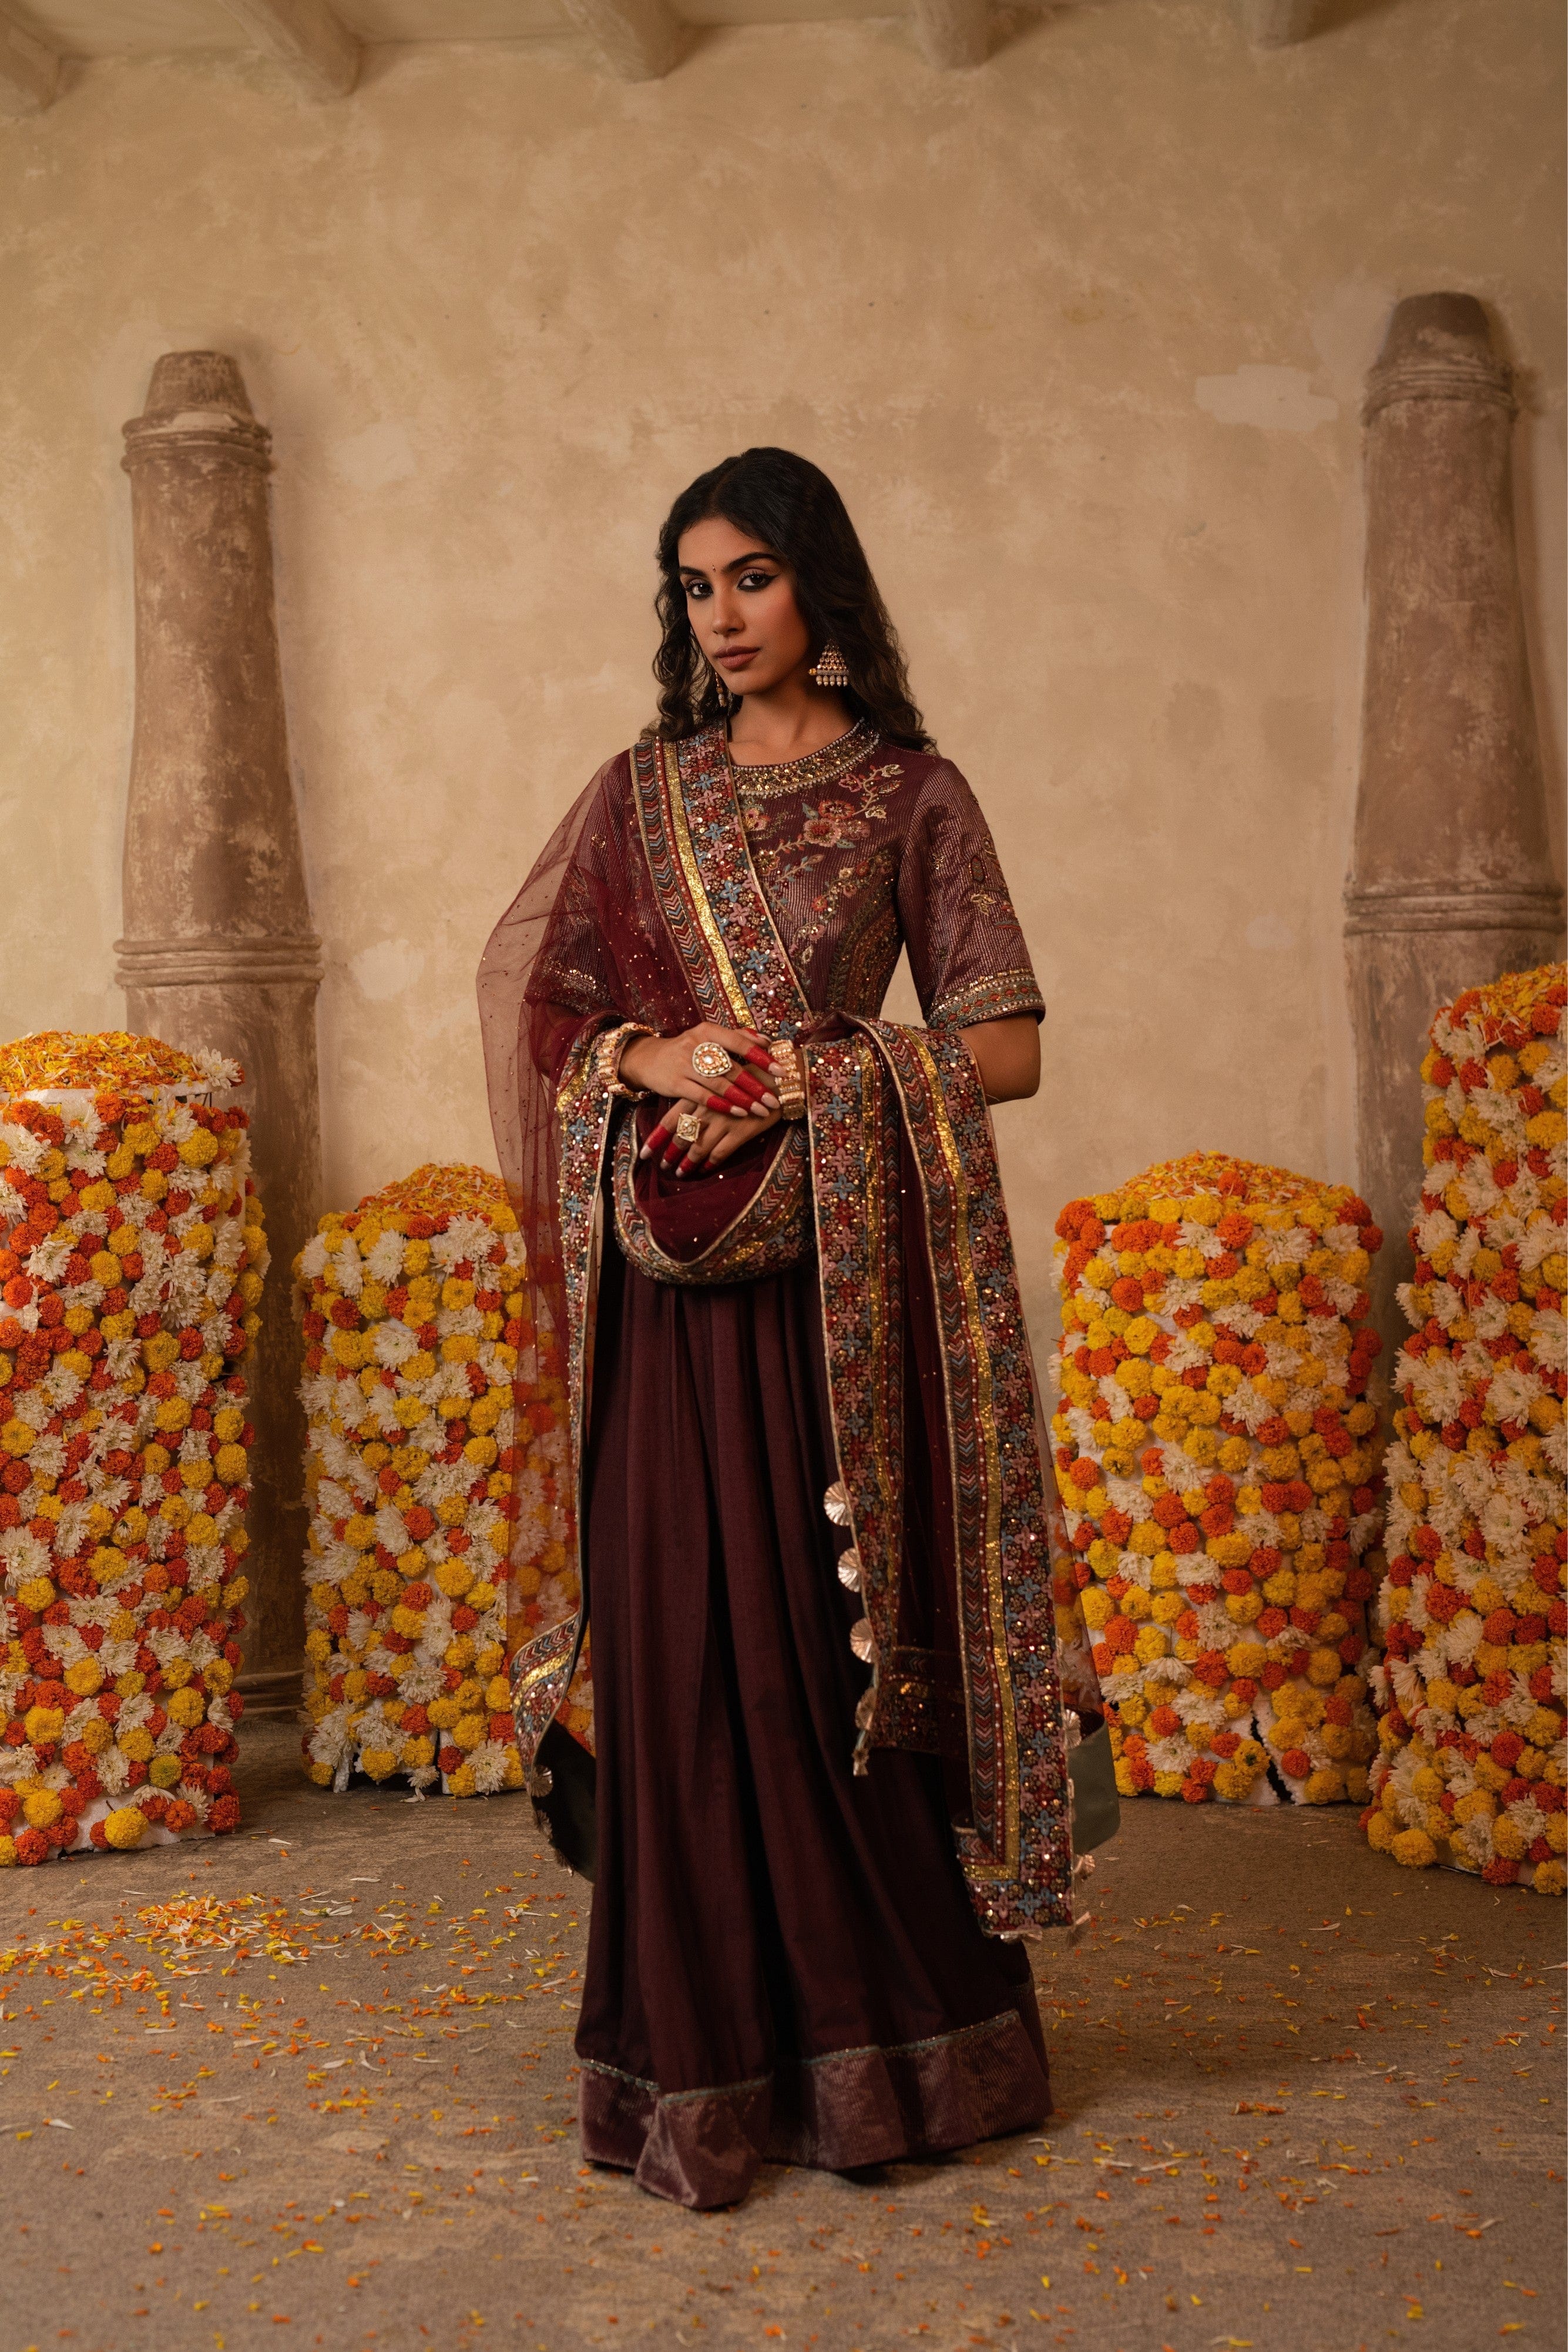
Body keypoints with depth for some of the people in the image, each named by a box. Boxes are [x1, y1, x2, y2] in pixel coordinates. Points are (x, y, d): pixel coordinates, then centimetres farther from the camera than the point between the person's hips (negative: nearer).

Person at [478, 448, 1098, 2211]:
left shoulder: (910, 792, 5)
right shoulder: (639, 790, 13)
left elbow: (1006, 1045, 0)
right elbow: (531, 1007, 12)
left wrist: (806, 1071, -11)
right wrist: (648, 1058, -8)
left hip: (839, 1261, -2)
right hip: (664, 1269, 2)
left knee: (834, 1638, -2)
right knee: (678, 1641, 0)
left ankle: (879, 2045, 13)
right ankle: (706, 2064, 10)